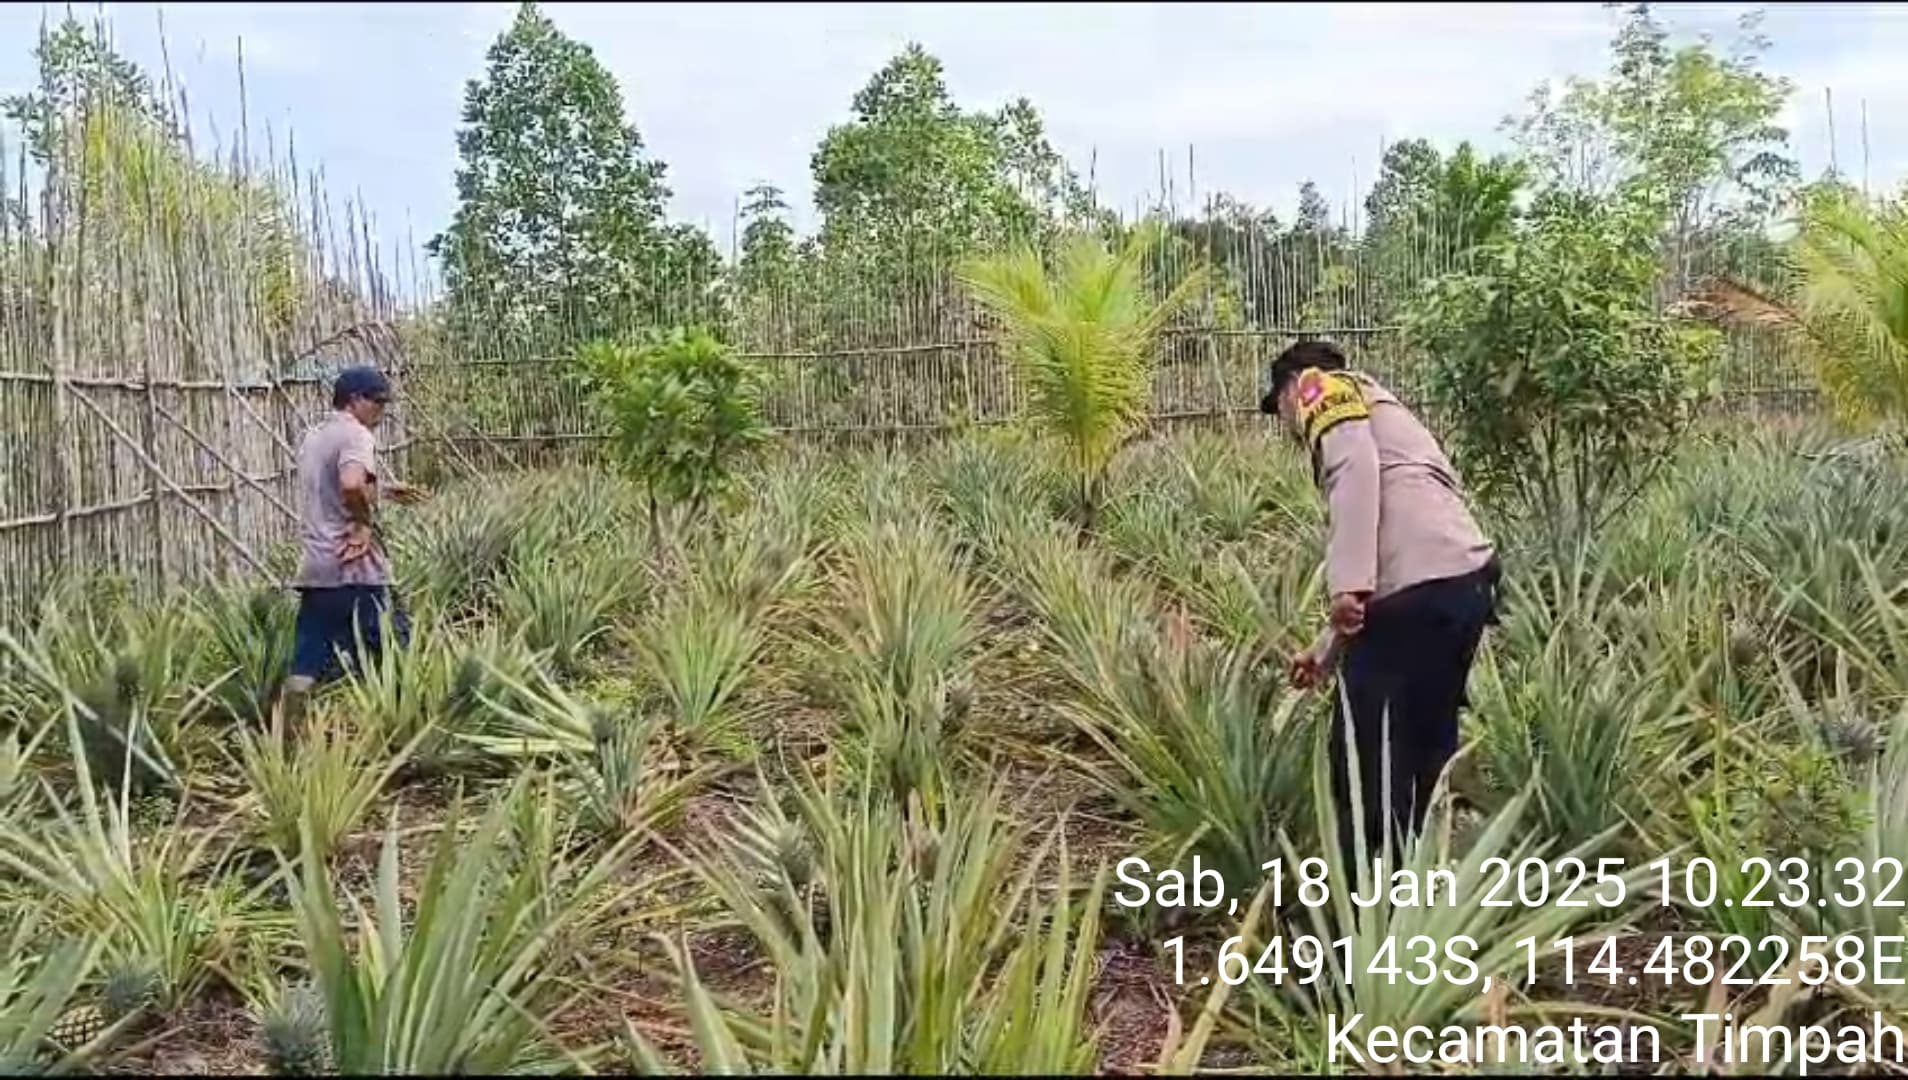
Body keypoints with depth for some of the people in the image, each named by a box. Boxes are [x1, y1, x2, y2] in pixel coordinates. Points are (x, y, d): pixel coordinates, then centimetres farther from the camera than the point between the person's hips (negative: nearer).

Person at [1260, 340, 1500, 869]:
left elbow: (1356, 466, -12)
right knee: (1426, 749, 20)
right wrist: (1326, 651, 46)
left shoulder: (1324, 386, 11)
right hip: (1468, 580, 9)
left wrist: (1347, 584, -21)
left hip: (1420, 589, -9)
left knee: (1367, 759, 1)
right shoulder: (1376, 409, 35)